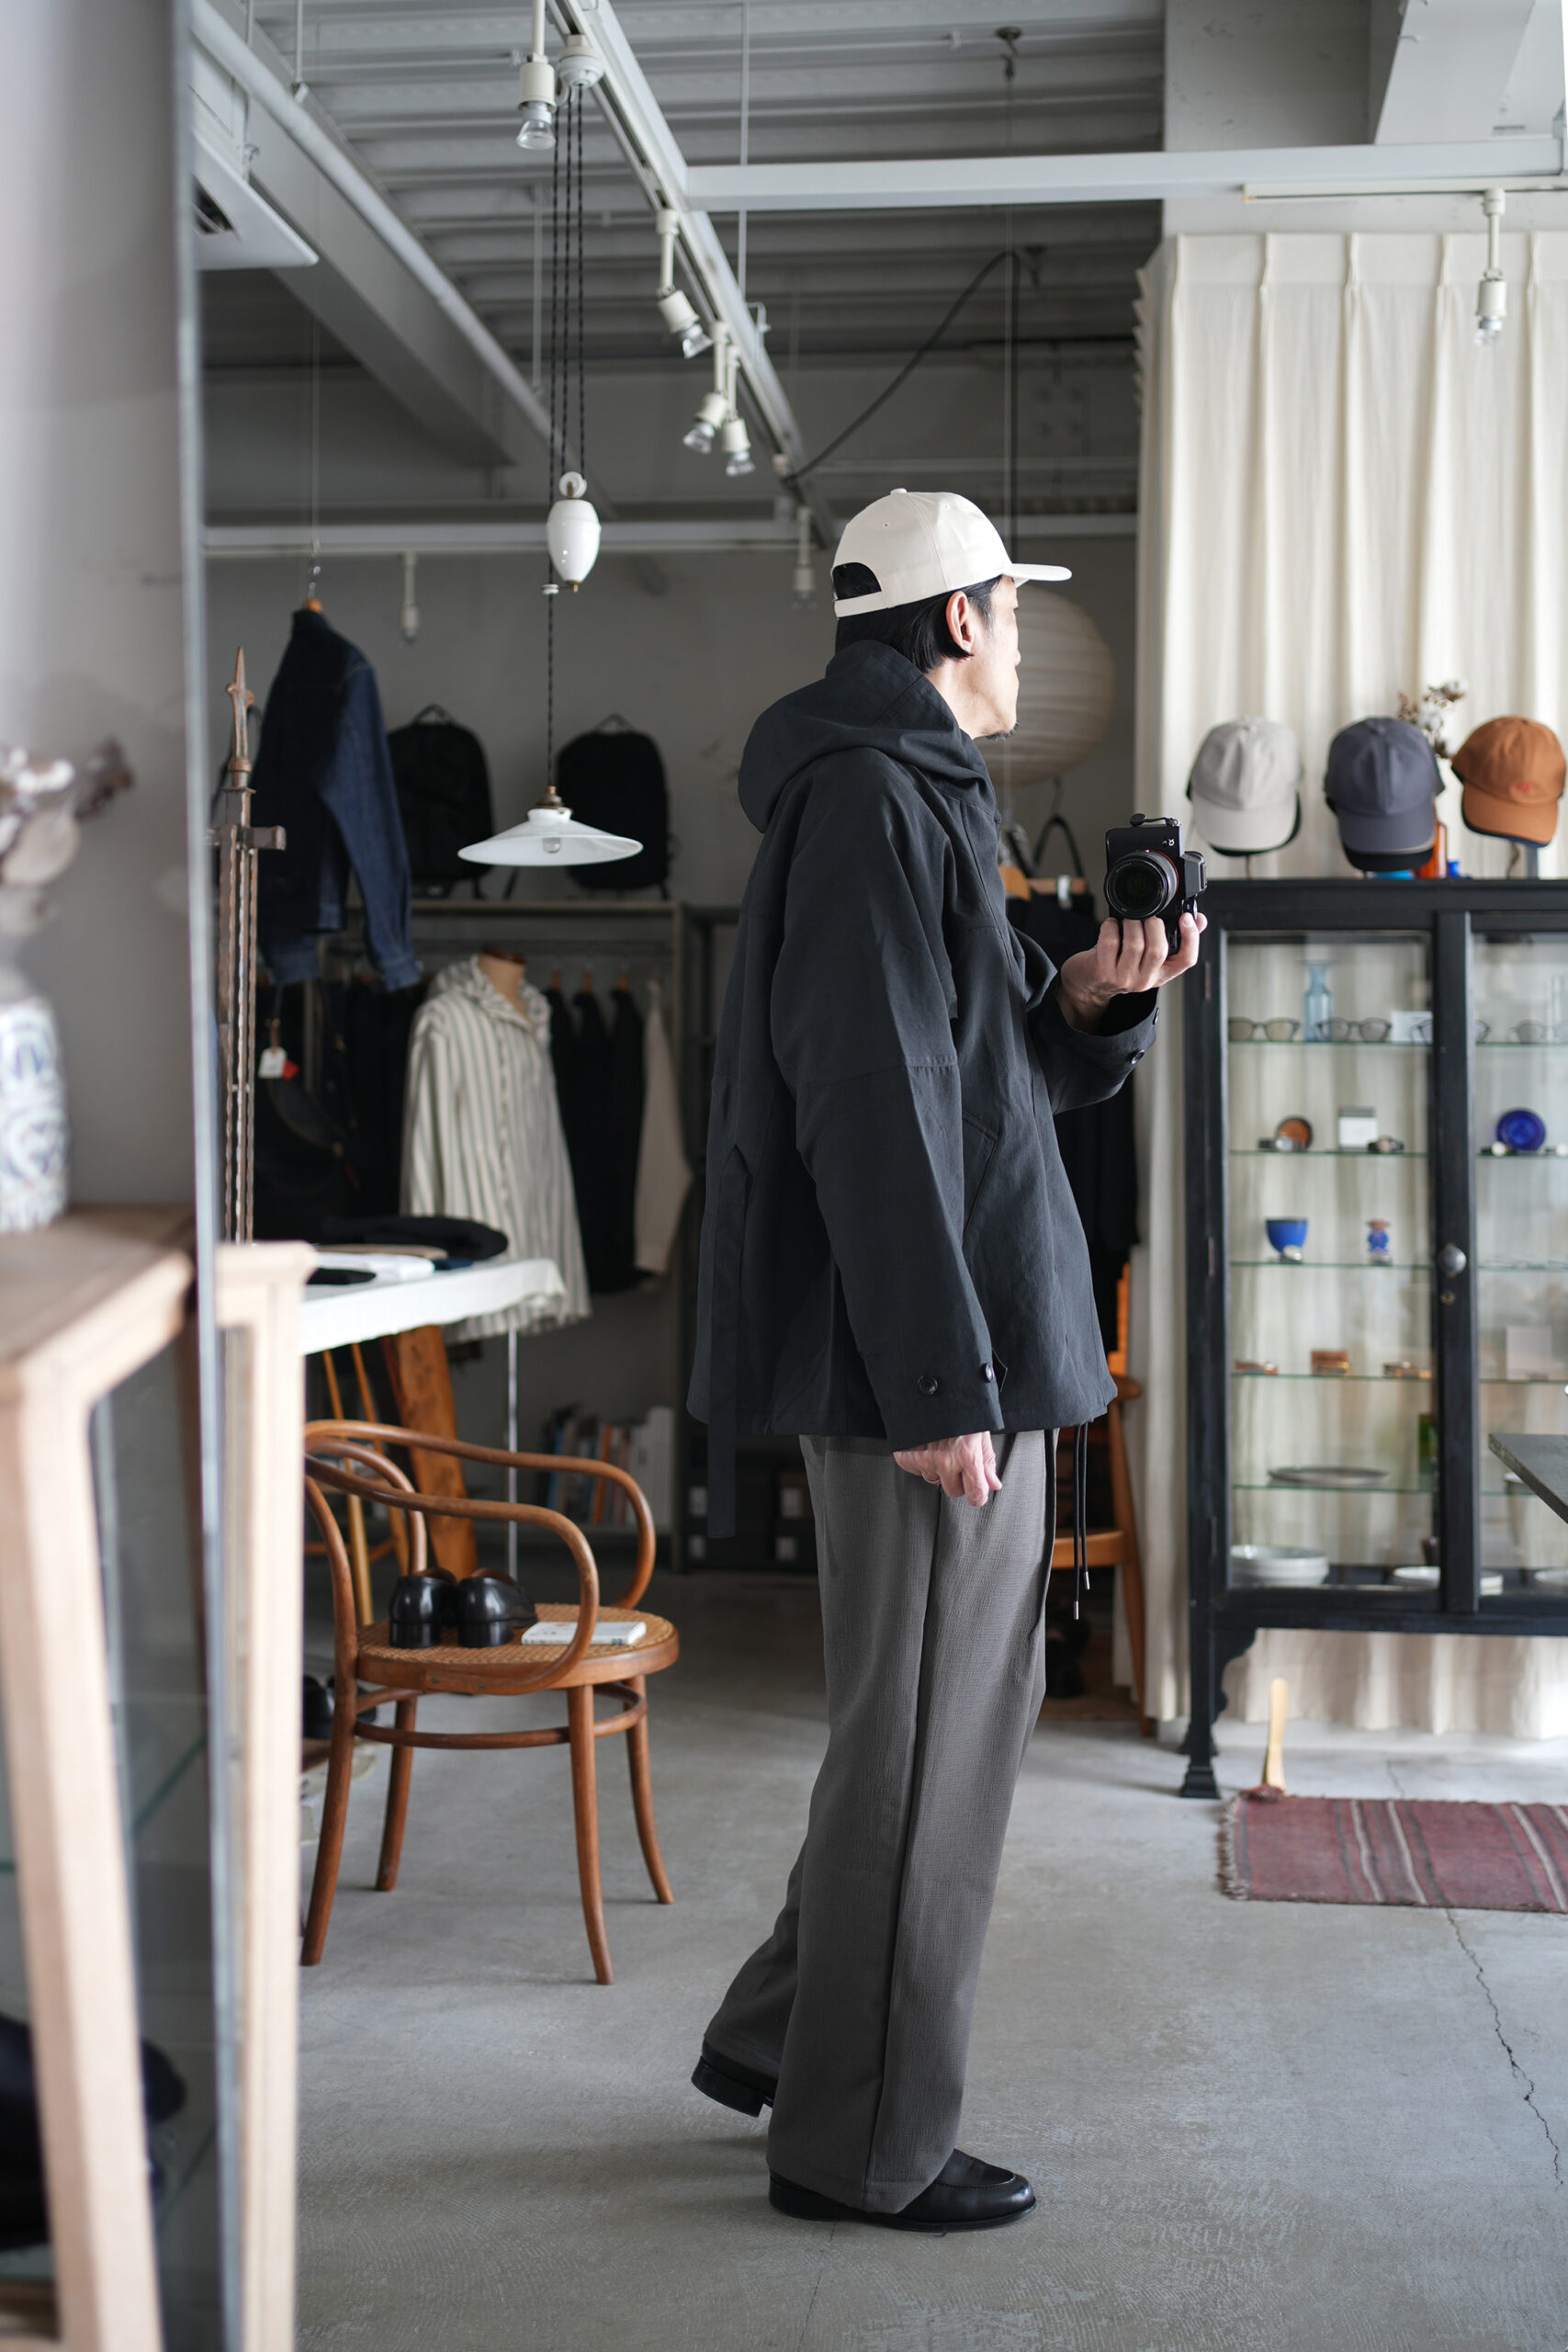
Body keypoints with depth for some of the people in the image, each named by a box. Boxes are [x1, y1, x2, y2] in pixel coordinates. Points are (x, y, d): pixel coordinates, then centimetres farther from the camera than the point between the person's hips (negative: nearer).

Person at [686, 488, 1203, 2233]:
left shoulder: (907, 794, 19)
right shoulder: (873, 800, -14)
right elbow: (874, 1110, -22)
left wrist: (1087, 997, 4)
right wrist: (942, 1387, -24)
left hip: (961, 1344, 11)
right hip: (924, 1360, -11)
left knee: (950, 1717, 19)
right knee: (924, 1744, 0)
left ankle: (779, 2034, 32)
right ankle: (861, 2142, 14)